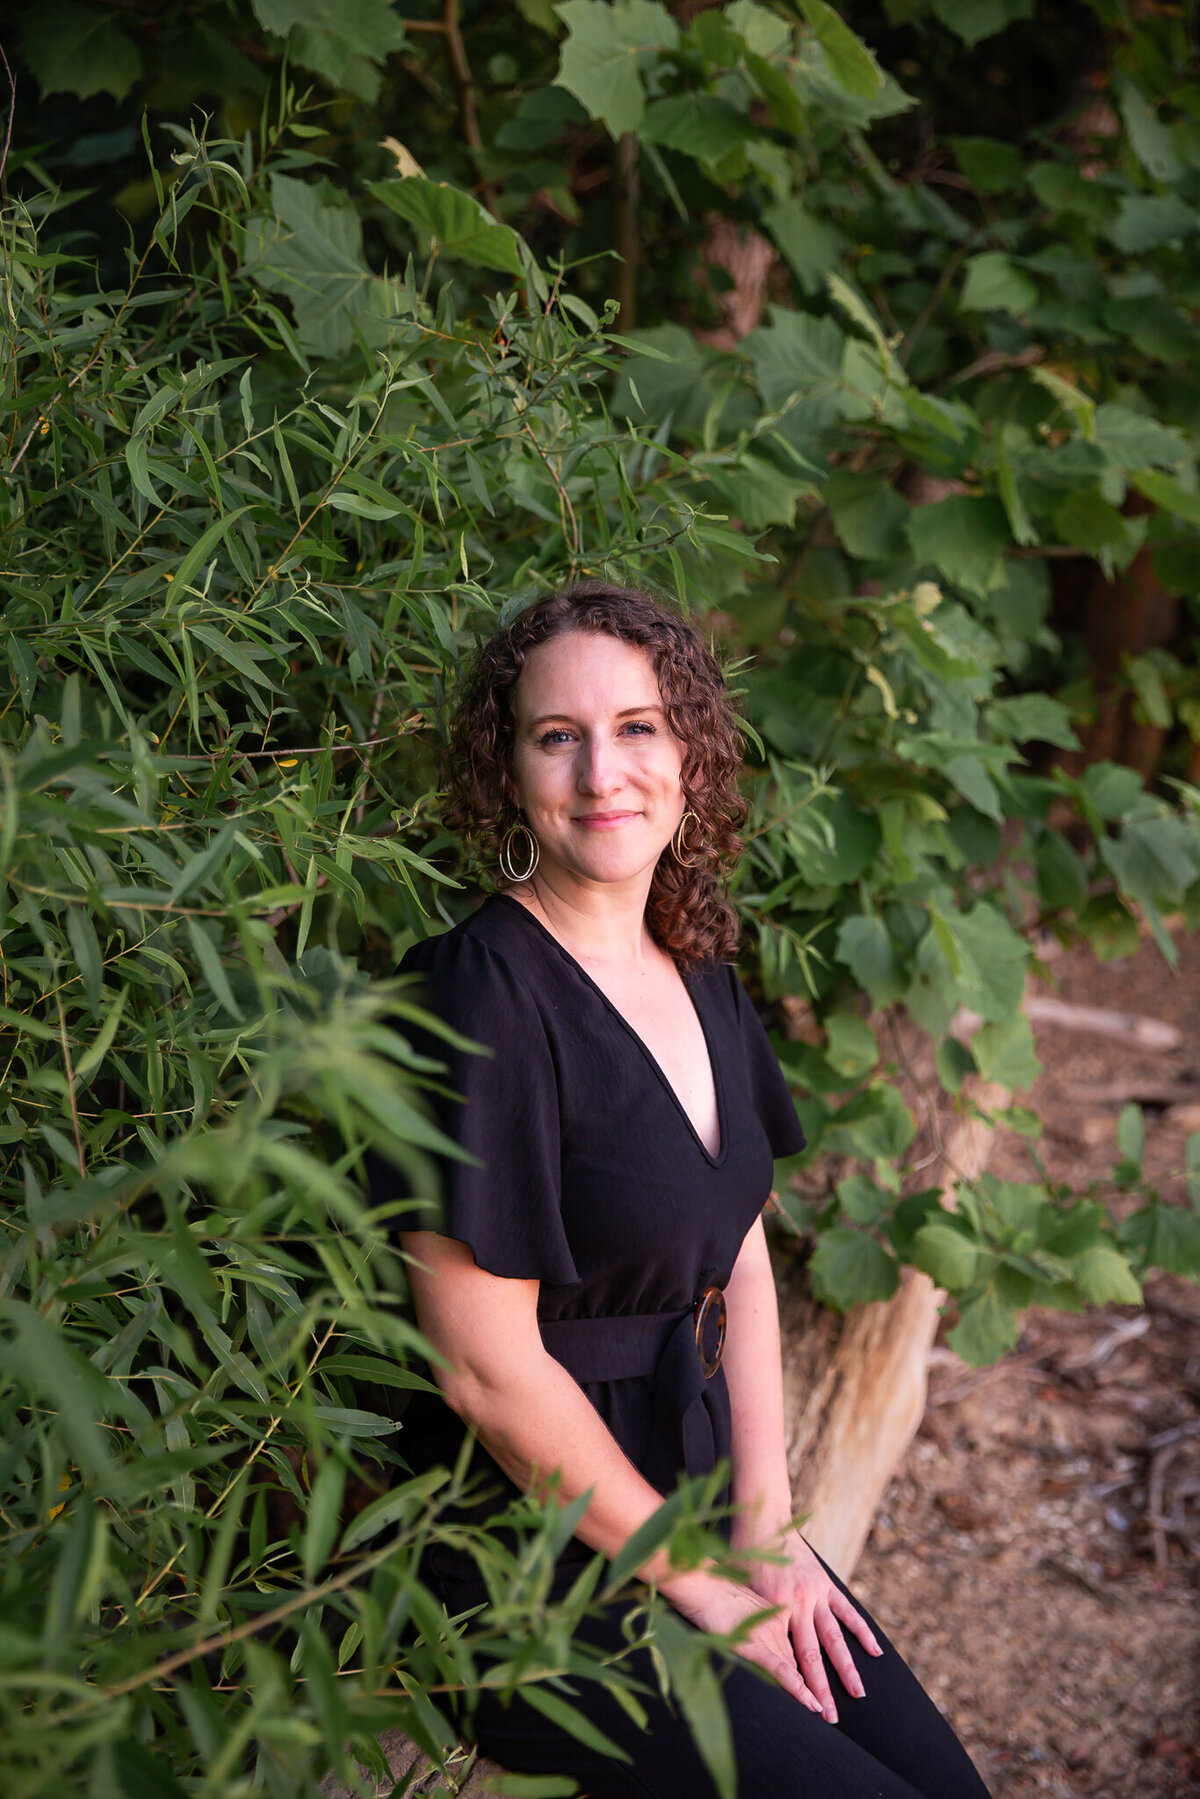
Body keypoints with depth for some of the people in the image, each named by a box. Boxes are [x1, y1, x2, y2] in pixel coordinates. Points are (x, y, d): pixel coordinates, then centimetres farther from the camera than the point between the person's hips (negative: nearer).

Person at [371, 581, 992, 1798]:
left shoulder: (697, 971, 5)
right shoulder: (483, 992, -20)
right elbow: (486, 1369, -20)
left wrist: (766, 1525, 1)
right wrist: (695, 1583, -11)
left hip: (679, 1493, 7)